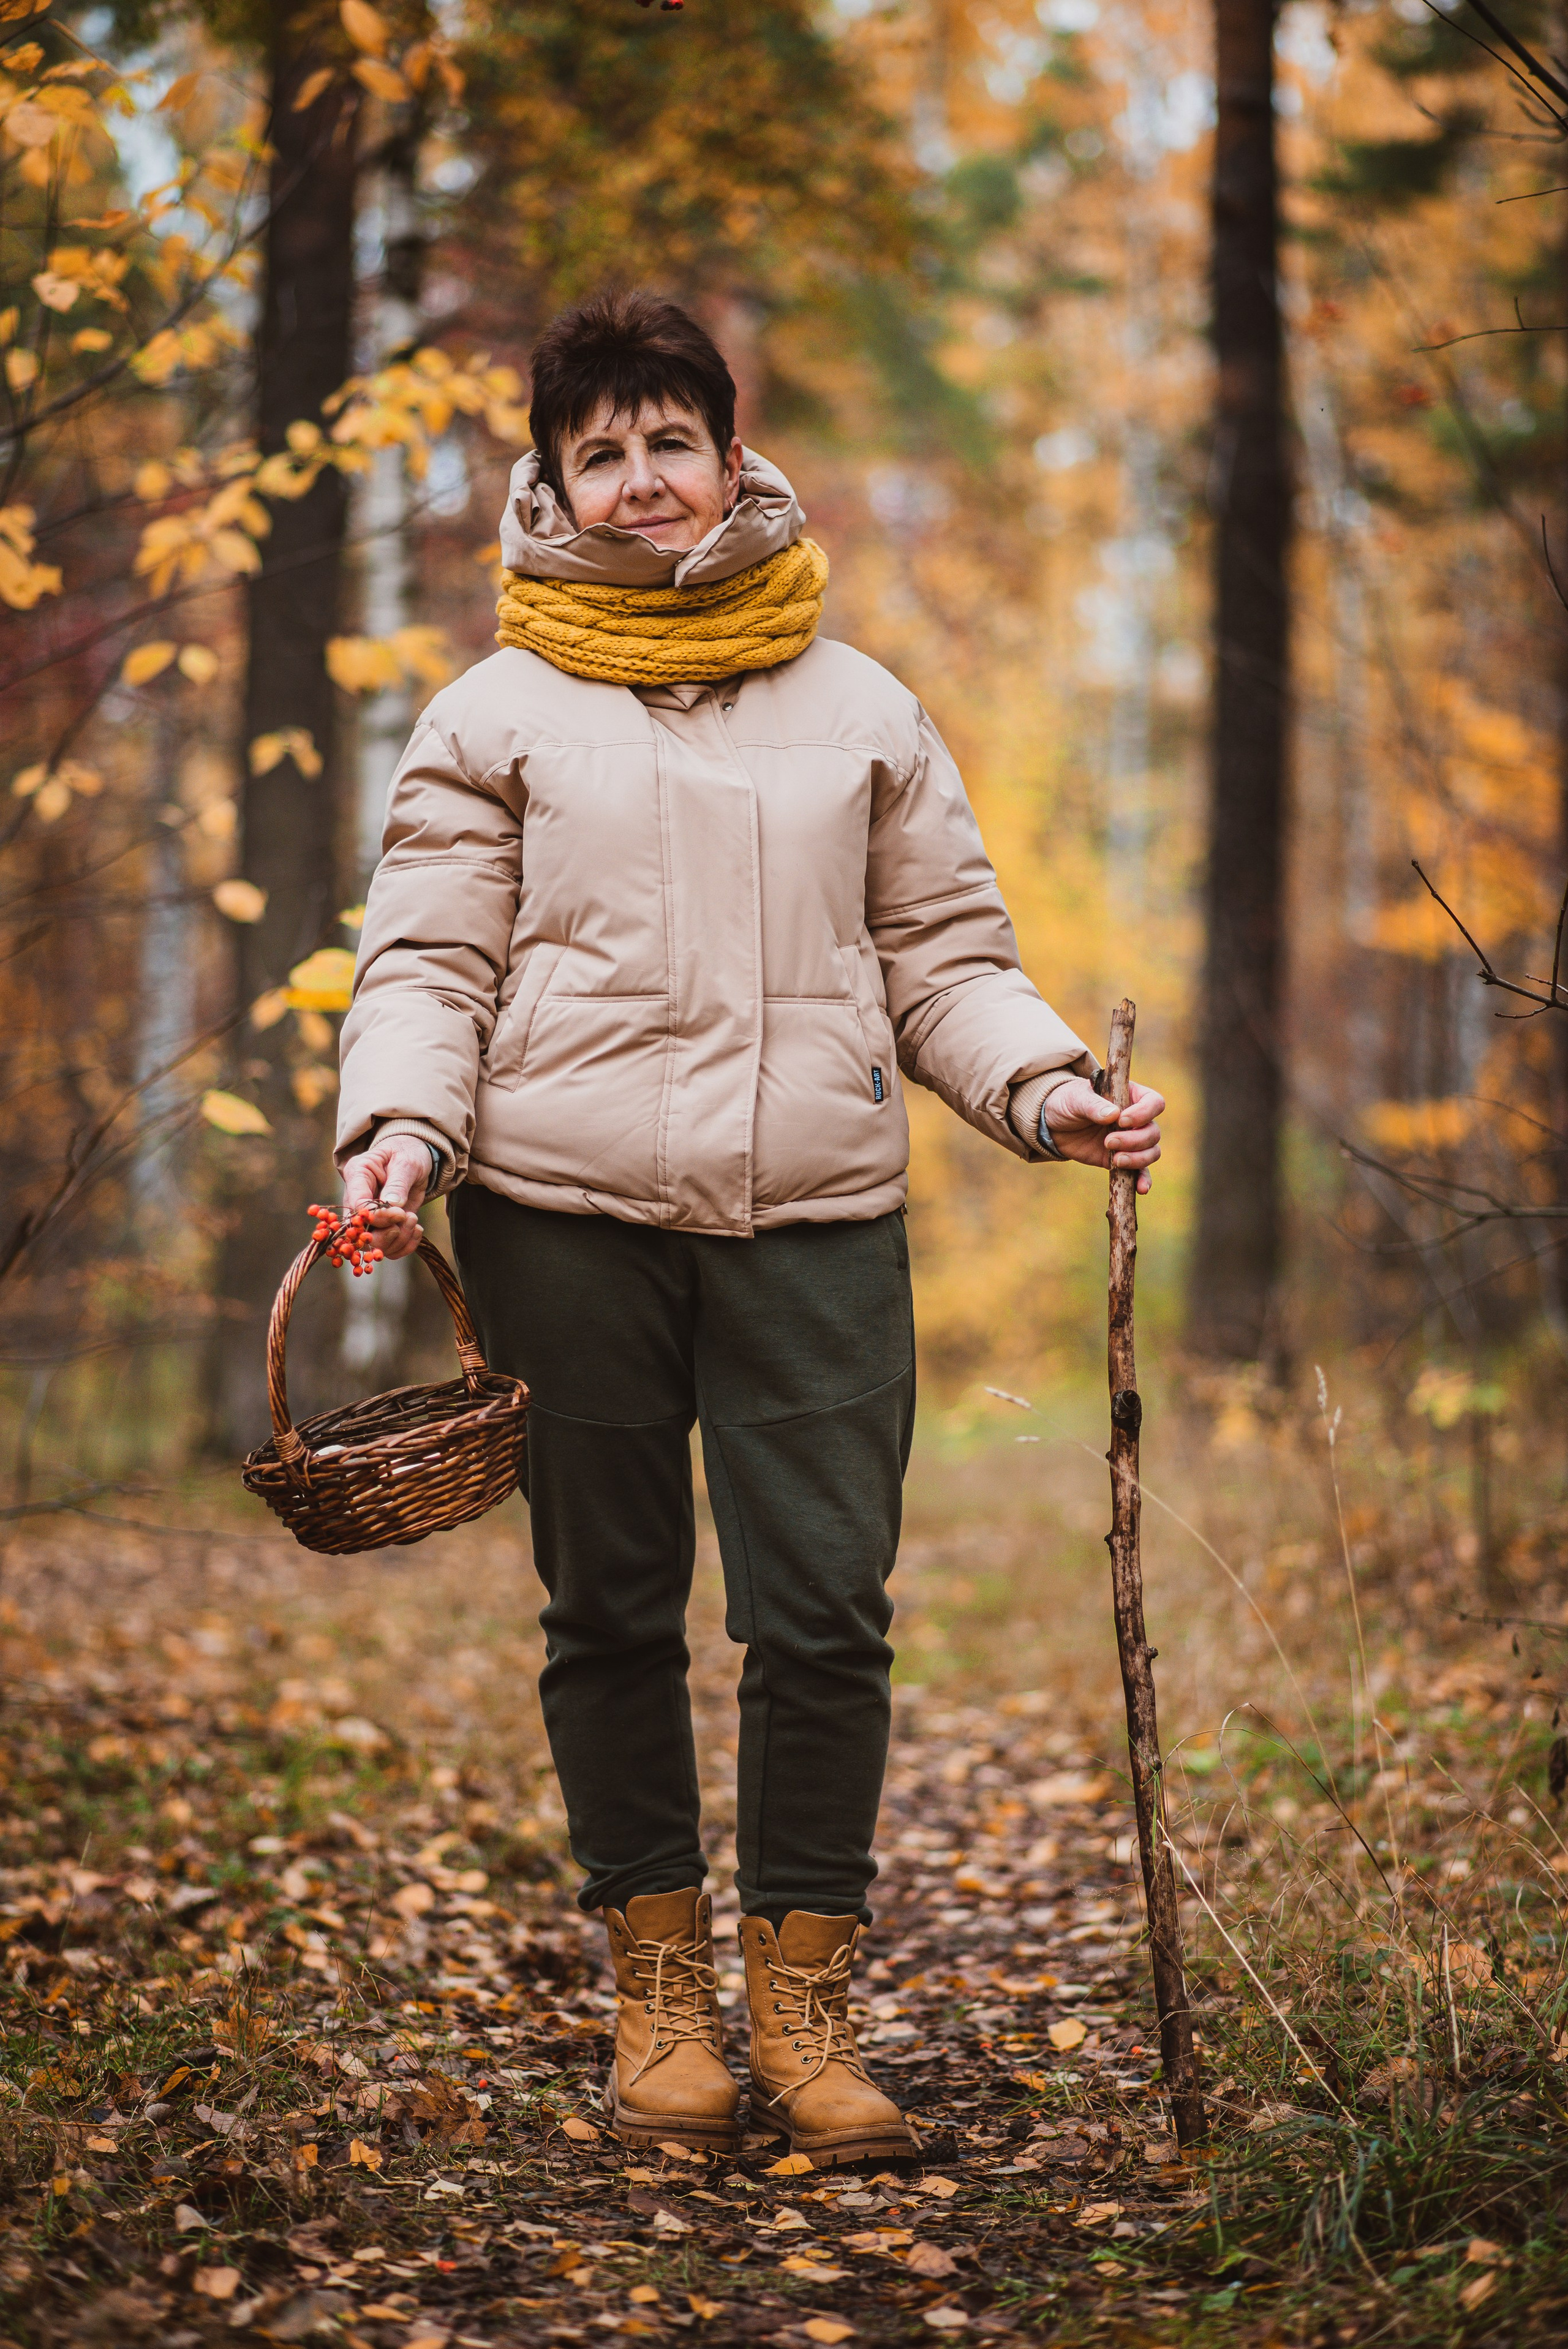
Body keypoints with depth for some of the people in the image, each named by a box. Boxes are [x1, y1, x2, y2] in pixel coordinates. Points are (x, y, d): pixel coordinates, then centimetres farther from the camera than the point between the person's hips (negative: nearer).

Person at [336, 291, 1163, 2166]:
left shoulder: (862, 711, 14)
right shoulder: (499, 714, 8)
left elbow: (942, 954, 15)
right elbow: (427, 962, 4)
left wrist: (1042, 1089, -2)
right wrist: (403, 1125, -13)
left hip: (819, 1217, 1)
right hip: (568, 1215, -1)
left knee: (826, 1609, -5)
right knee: (614, 1610, 6)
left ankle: (804, 1998, 9)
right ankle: (658, 1991, 20)